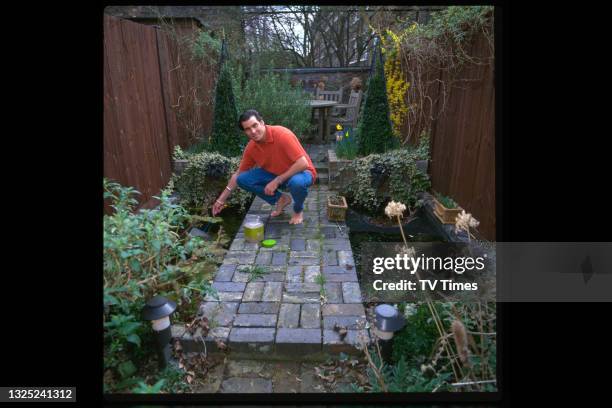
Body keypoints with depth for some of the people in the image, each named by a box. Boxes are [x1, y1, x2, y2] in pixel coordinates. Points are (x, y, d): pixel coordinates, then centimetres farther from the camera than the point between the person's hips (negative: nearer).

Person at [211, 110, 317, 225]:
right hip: (275, 174, 5)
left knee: (296, 182, -42)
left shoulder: (282, 134, -27)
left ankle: (298, 210, -5)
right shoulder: (251, 147, -8)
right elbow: (238, 175, 4)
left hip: (300, 172, -5)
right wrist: (221, 200, 4)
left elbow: (303, 163, -31)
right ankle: (281, 199, 5)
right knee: (242, 179, -11)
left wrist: (277, 181, -29)